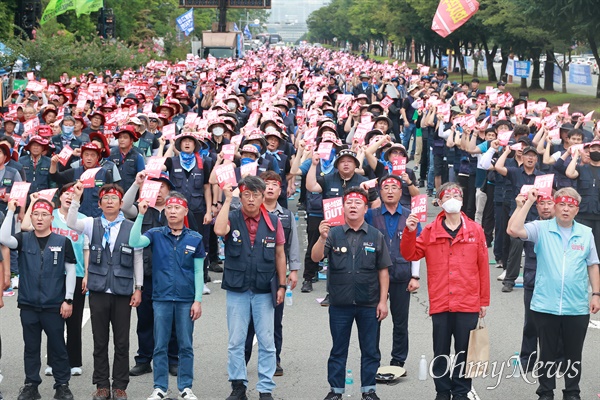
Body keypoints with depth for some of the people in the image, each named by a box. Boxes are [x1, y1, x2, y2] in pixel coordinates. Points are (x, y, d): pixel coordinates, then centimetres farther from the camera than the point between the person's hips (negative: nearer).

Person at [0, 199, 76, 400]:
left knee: (57, 347, 6)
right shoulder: (23, 239, 2)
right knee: (31, 347, 11)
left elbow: (70, 271, 0)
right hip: (28, 304, 2)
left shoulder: (62, 242, -2)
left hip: (54, 305, -2)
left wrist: (68, 300, -4)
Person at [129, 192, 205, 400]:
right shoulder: (156, 234, 2)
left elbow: (199, 271, 3)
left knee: (186, 345, 6)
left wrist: (198, 300, -2)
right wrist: (141, 215, -21)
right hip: (161, 298, 0)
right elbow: (134, 242, -16)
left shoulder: (195, 238, 1)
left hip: (186, 300, 0)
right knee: (160, 346, 5)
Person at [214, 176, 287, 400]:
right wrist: (227, 200, -19)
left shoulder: (273, 222, 2)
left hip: (264, 290, 0)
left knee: (266, 342, 4)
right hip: (237, 289, 0)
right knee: (236, 342, 6)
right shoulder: (232, 219, -2)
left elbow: (280, 254, 8)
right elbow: (219, 230, -25)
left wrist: (282, 285, 4)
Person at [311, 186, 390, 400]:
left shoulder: (376, 236, 2)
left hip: (369, 304, 0)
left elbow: (383, 271, 3)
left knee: (370, 350, 8)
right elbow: (316, 257, -12)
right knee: (338, 350, 9)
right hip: (340, 303, 0)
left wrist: (383, 301, -2)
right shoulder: (333, 234, 1)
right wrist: (322, 238, -30)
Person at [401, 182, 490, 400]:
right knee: (441, 352, 8)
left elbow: (483, 266, 4)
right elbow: (410, 254, 1)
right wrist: (409, 232, -16)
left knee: (464, 351, 6)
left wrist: (484, 300, 4)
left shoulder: (475, 230, 2)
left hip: (468, 304, -1)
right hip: (440, 304, 1)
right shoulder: (430, 231, 4)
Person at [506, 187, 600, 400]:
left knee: (574, 354, 12)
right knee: (547, 353, 10)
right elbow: (514, 230, -17)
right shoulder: (541, 229, -2)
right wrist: (528, 202, -13)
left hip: (577, 308, 1)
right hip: (546, 306, -1)